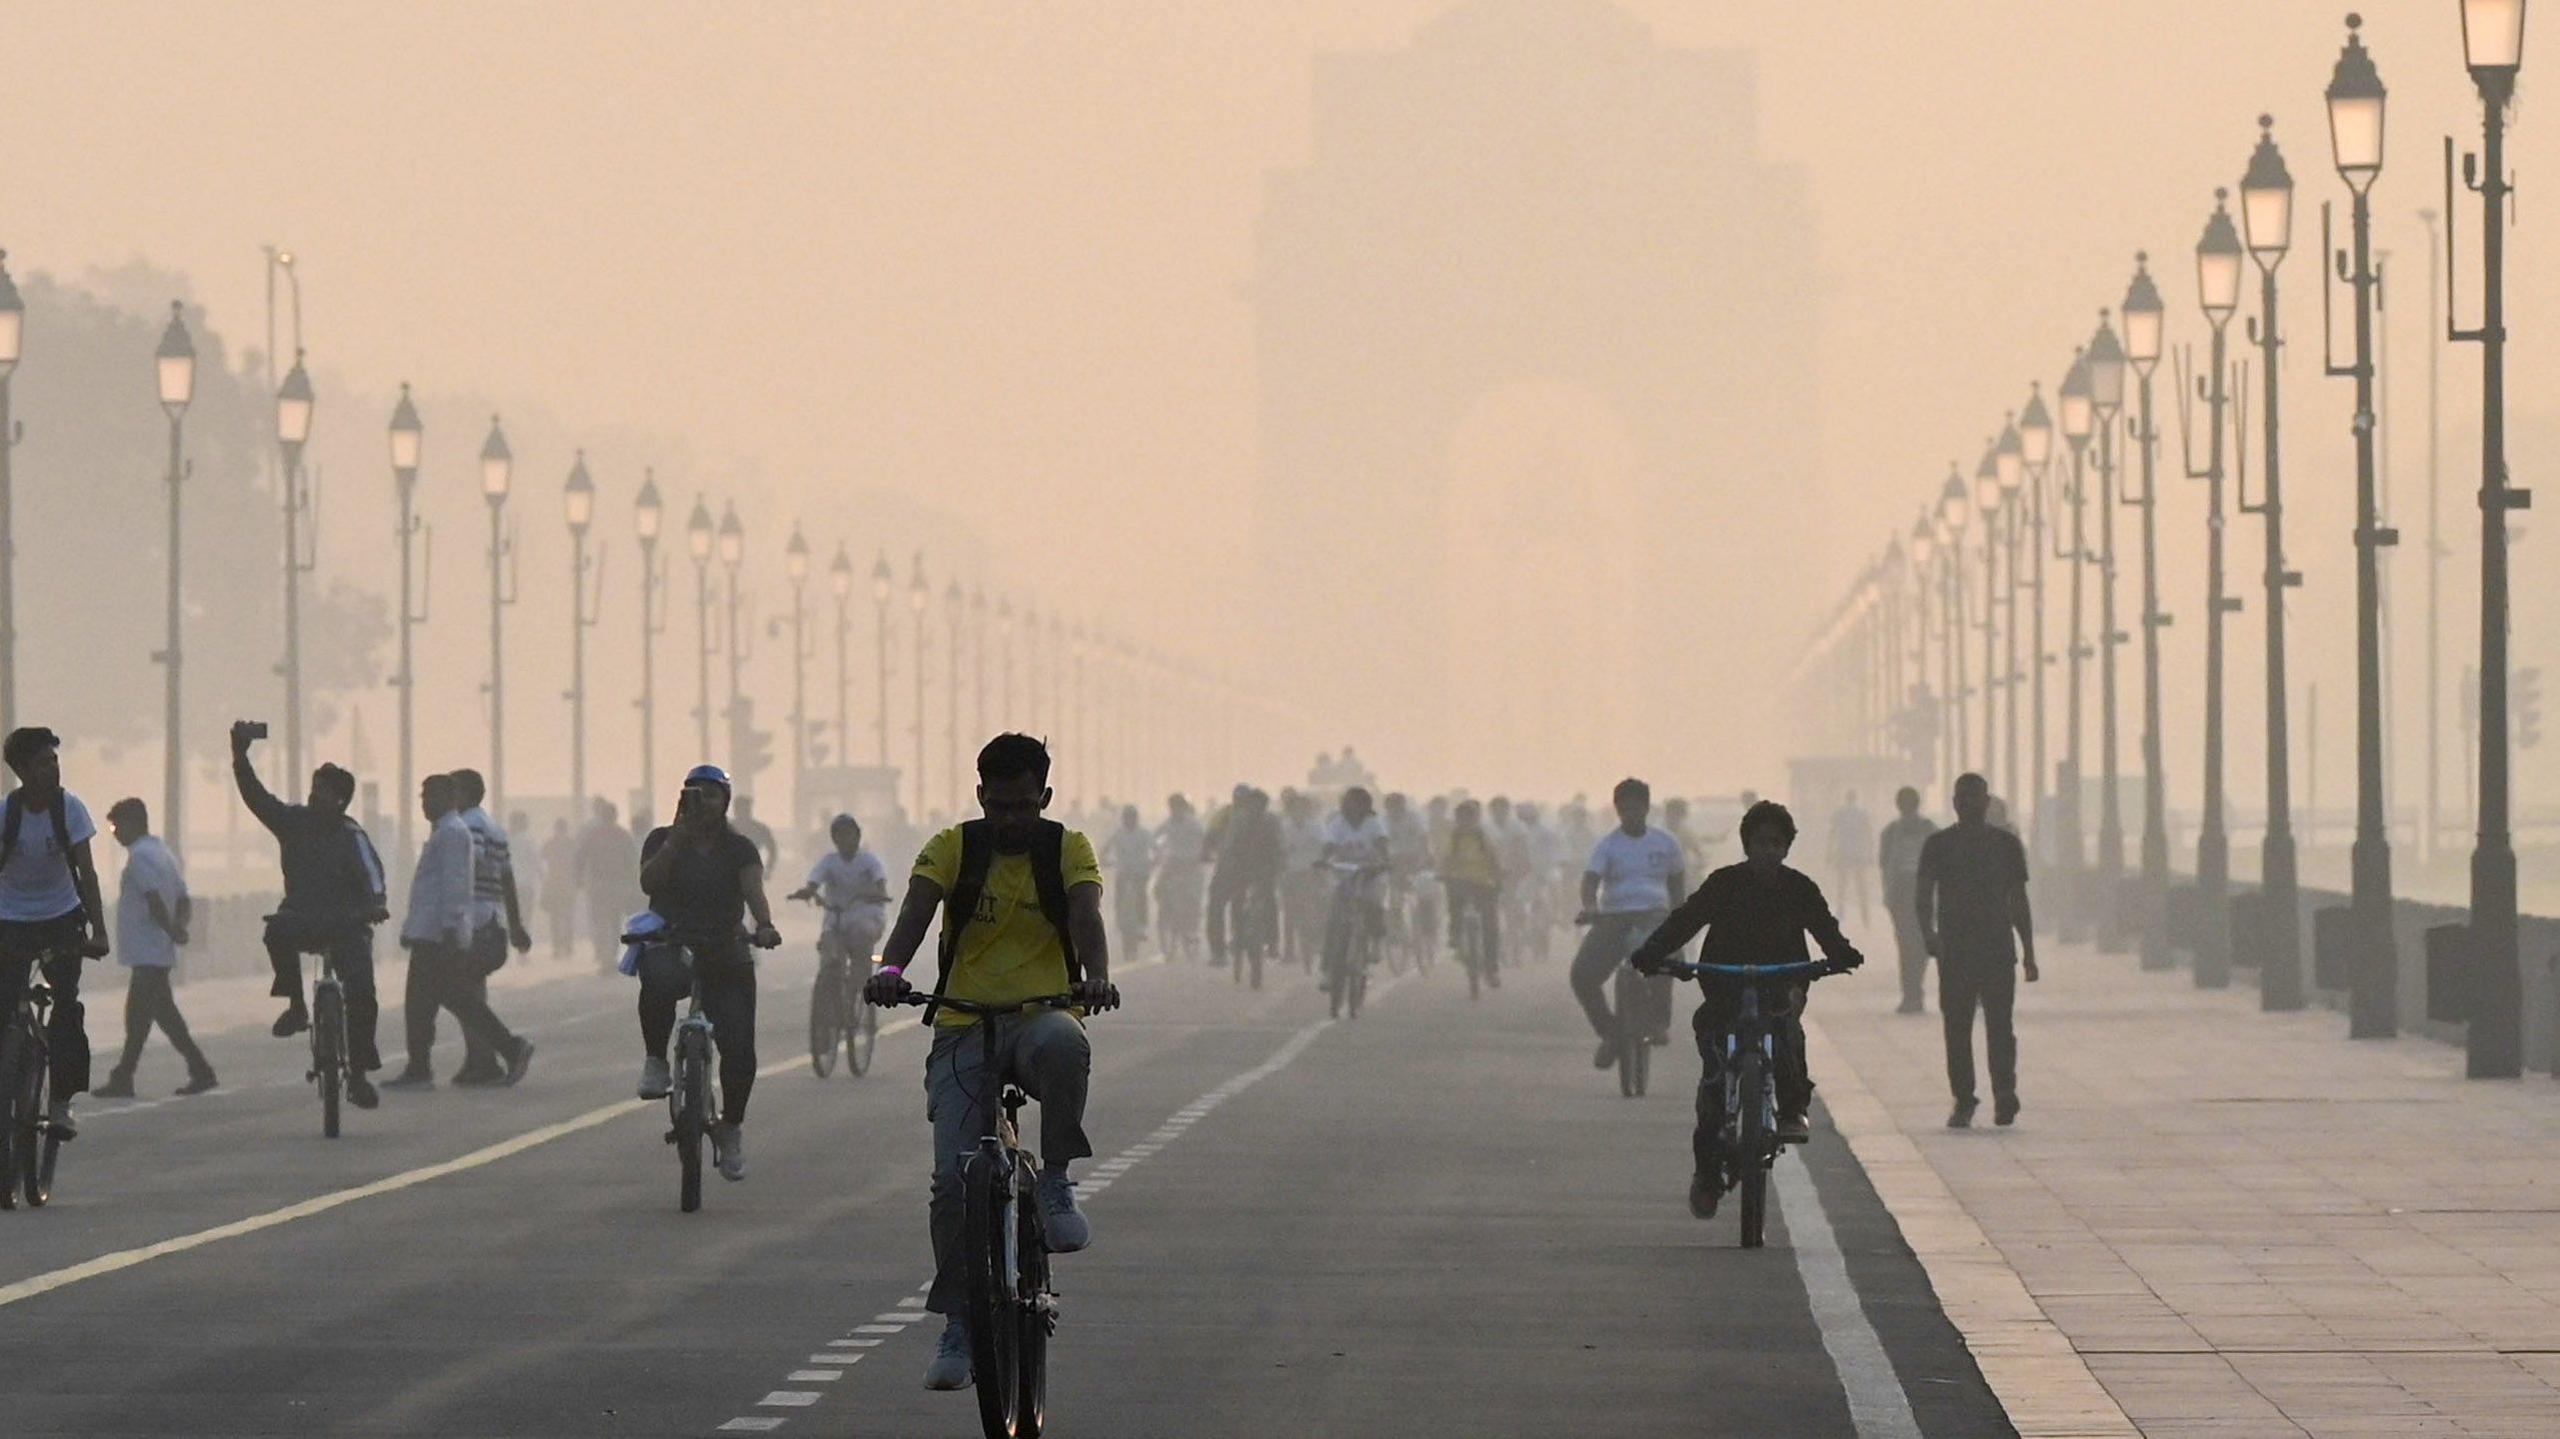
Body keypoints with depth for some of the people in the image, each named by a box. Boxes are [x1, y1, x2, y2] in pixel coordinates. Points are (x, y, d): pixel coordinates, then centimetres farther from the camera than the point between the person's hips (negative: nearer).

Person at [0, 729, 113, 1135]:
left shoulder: (69, 807, -14)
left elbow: (86, 872, -14)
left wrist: (98, 931, -22)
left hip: (62, 918, 0)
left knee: (67, 1004, -13)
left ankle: (62, 1102, -8)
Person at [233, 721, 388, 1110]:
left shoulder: (352, 836, -9)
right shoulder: (294, 822, 3)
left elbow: (370, 873, -23)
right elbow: (254, 795, -4)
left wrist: (375, 904, -43)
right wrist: (240, 757, -18)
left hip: (347, 926, -2)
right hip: (303, 918, 2)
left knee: (361, 994, -17)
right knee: (278, 930, -34)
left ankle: (359, 1073, -2)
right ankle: (296, 1006, -19)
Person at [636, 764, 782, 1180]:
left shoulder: (739, 849, 7)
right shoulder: (662, 840, 7)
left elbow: (753, 890, -11)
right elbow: (649, 882, -10)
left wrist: (765, 926, -30)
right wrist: (676, 842, -19)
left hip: (726, 960, 1)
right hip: (672, 949, -1)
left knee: (739, 1048, -9)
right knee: (659, 979, -40)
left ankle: (731, 1127, 15)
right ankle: (656, 1060, -19)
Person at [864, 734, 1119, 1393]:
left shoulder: (1068, 850, 4)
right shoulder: (952, 849, 4)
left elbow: (1086, 917, -12)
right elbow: (916, 912, -12)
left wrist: (1096, 976, -35)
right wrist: (891, 969, -34)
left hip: (1042, 1017, -1)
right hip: (964, 1029, 1)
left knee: (1063, 1045, -39)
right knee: (954, 1177, -11)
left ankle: (1055, 1181, -18)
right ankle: (958, 1325, 3)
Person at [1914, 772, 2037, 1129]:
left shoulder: (2007, 844, 9)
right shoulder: (1938, 845, 6)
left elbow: (2019, 903, 15)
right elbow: (1923, 896, -2)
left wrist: (2029, 955, 13)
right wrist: (1928, 930, -22)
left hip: (1998, 951, 0)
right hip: (1954, 950, 0)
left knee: (2000, 1026, -10)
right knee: (1957, 1029, 1)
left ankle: (2005, 1095, -14)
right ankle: (1962, 1102, 7)